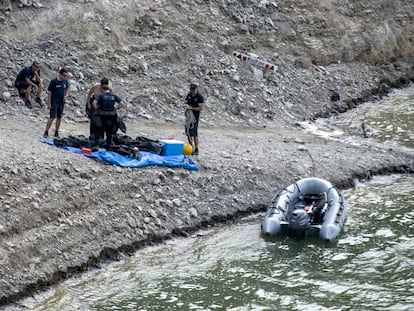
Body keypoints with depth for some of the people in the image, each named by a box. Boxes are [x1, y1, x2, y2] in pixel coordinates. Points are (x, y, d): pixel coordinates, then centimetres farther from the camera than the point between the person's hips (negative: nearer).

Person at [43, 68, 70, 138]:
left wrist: (66, 95, 4)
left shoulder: (65, 81, 3)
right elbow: (49, 92, -10)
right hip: (54, 102, -5)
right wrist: (49, 103, -13)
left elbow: (67, 88, 24)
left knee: (59, 118, 10)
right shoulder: (54, 82, -12)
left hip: (61, 102, 5)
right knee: (52, 117, -12)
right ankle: (46, 132, -6)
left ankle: (56, 132, 20)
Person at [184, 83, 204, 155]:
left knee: (194, 133, -8)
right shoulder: (189, 95, 8)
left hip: (195, 117, -7)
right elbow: (186, 102, 16)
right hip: (188, 116, 7)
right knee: (188, 132, 12)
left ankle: (196, 150, -5)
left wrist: (191, 108, -18)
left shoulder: (200, 97, -11)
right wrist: (187, 105, -7)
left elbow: (200, 108, -14)